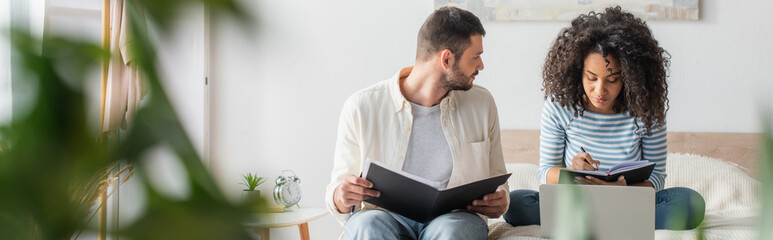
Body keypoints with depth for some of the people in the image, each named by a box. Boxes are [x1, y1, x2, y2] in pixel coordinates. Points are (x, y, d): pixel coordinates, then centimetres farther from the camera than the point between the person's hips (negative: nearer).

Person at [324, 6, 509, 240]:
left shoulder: (482, 104, 10)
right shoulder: (361, 107, -1)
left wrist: (499, 201, -5)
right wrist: (340, 198, -21)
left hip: (454, 218, 1)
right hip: (385, 215, -1)